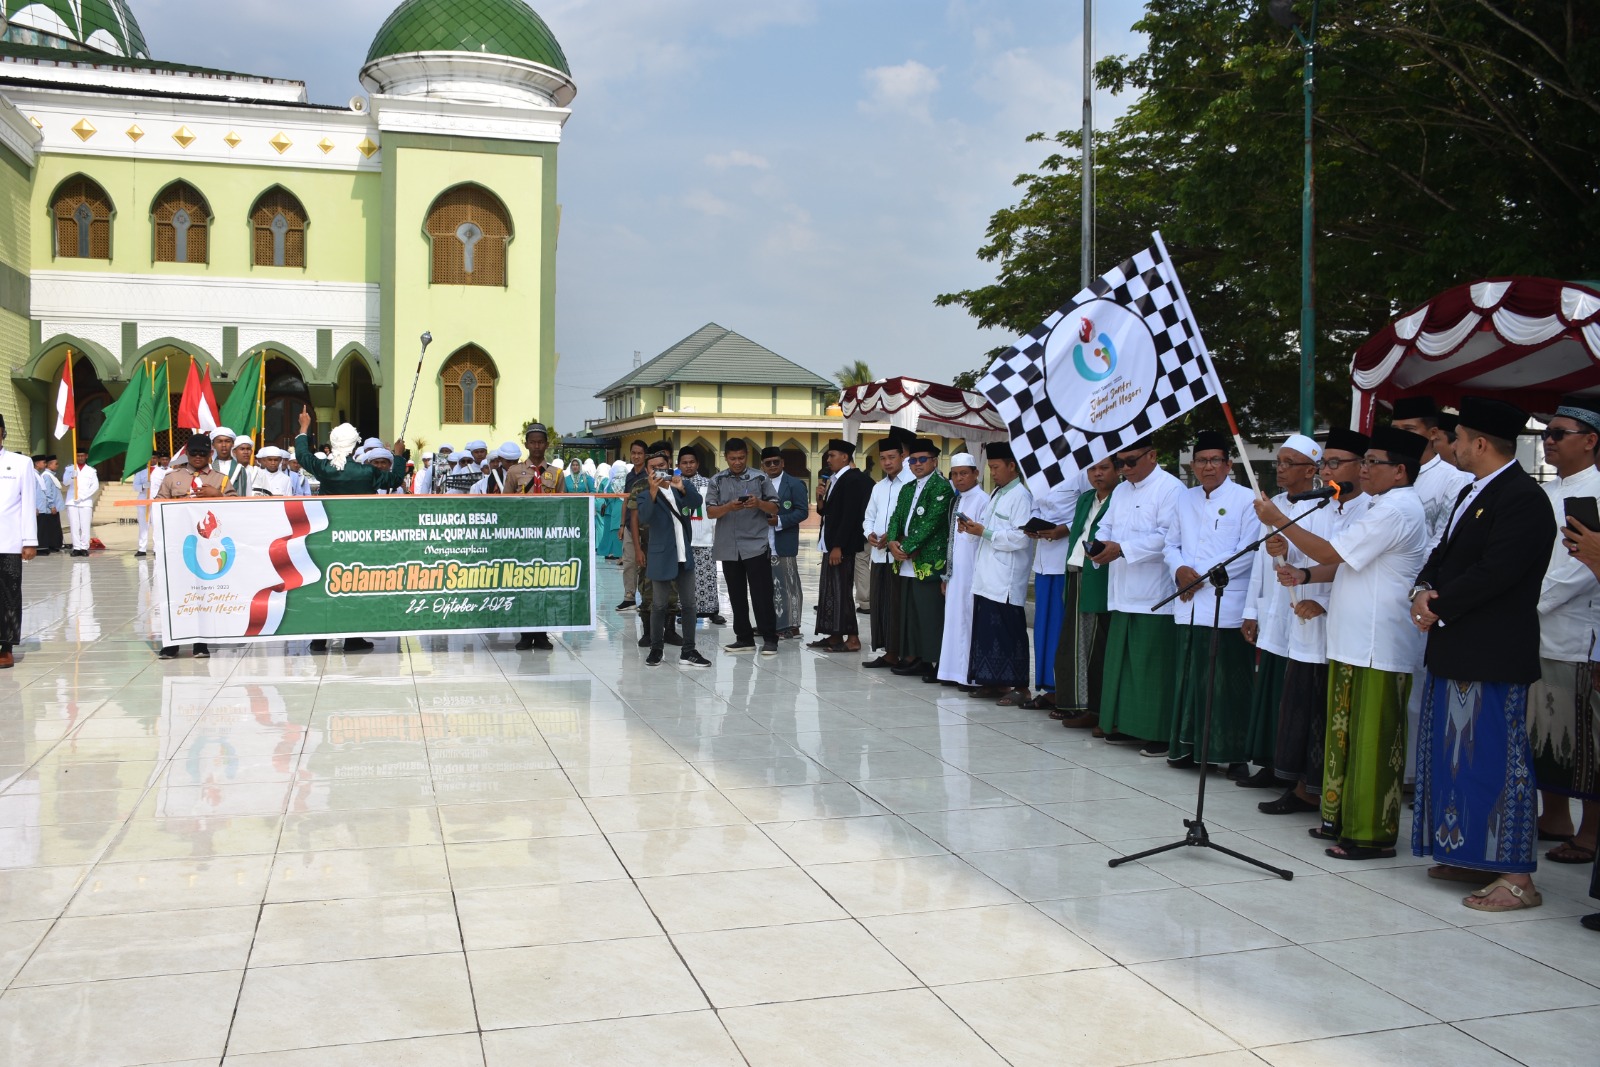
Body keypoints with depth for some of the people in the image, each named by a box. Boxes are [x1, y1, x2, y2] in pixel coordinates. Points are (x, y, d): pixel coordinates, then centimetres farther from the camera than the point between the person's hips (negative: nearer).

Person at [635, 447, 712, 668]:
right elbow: (644, 519, -24)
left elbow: (697, 502, -13)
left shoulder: (681, 486, 6)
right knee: (659, 605, 3)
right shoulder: (646, 494, -5)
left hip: (684, 556, 4)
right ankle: (655, 650, 13)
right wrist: (653, 491, -37)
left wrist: (682, 488, -31)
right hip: (662, 557, -4)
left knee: (689, 604, 6)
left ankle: (688, 651, 12)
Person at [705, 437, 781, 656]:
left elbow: (774, 508, 4)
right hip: (729, 547, 3)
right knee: (736, 595, 9)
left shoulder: (759, 478, 4)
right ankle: (744, 638, 18)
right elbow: (710, 512, 0)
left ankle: (769, 639, 2)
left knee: (762, 594, -4)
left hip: (756, 545, -2)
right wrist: (729, 507, -19)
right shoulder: (717, 481, 7)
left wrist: (759, 503, -17)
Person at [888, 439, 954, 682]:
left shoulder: (942, 487, -6)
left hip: (929, 562, -8)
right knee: (909, 612, 10)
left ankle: (935, 662, -3)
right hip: (906, 562, 8)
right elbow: (896, 517, 14)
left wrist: (907, 548, -14)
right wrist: (892, 542, -5)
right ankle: (913, 657, 17)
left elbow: (931, 522, -14)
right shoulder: (907, 488, 19)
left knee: (931, 614, -7)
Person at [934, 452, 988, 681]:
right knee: (954, 617, 8)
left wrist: (971, 529, -37)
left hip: (972, 570, -8)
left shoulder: (983, 500, -7)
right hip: (955, 571, 8)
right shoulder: (957, 500, 17)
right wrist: (946, 574, 17)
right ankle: (955, 670, 14)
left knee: (969, 617, -8)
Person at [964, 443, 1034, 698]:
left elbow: (1020, 538, -18)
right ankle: (993, 681, 16)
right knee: (987, 631, 9)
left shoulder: (1021, 496, -10)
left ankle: (1018, 685, 1)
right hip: (986, 579, 9)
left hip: (1005, 582, -9)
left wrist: (984, 532, -16)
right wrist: (972, 527, 4)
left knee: (1008, 634, -5)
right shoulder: (996, 494, 18)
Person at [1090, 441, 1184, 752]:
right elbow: (1106, 527, 18)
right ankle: (1128, 726, 21)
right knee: (1122, 662, 11)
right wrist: (1099, 547, -5)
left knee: (1153, 665, -5)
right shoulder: (1120, 491, 19)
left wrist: (1123, 549, -22)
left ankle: (1160, 734, 2)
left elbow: (1169, 537, -18)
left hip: (1155, 596, -8)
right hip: (1122, 594, 8)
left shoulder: (1170, 489, -9)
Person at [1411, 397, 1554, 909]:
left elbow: (1495, 572, -22)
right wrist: (1424, 592, -2)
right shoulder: (1473, 494, 17)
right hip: (1456, 650, 10)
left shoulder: (1523, 498, -15)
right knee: (1458, 756, 15)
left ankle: (1517, 877, -1)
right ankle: (1474, 857, 25)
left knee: (1494, 760, -7)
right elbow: (1443, 554, 18)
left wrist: (1439, 608, -14)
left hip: (1491, 655, -10)